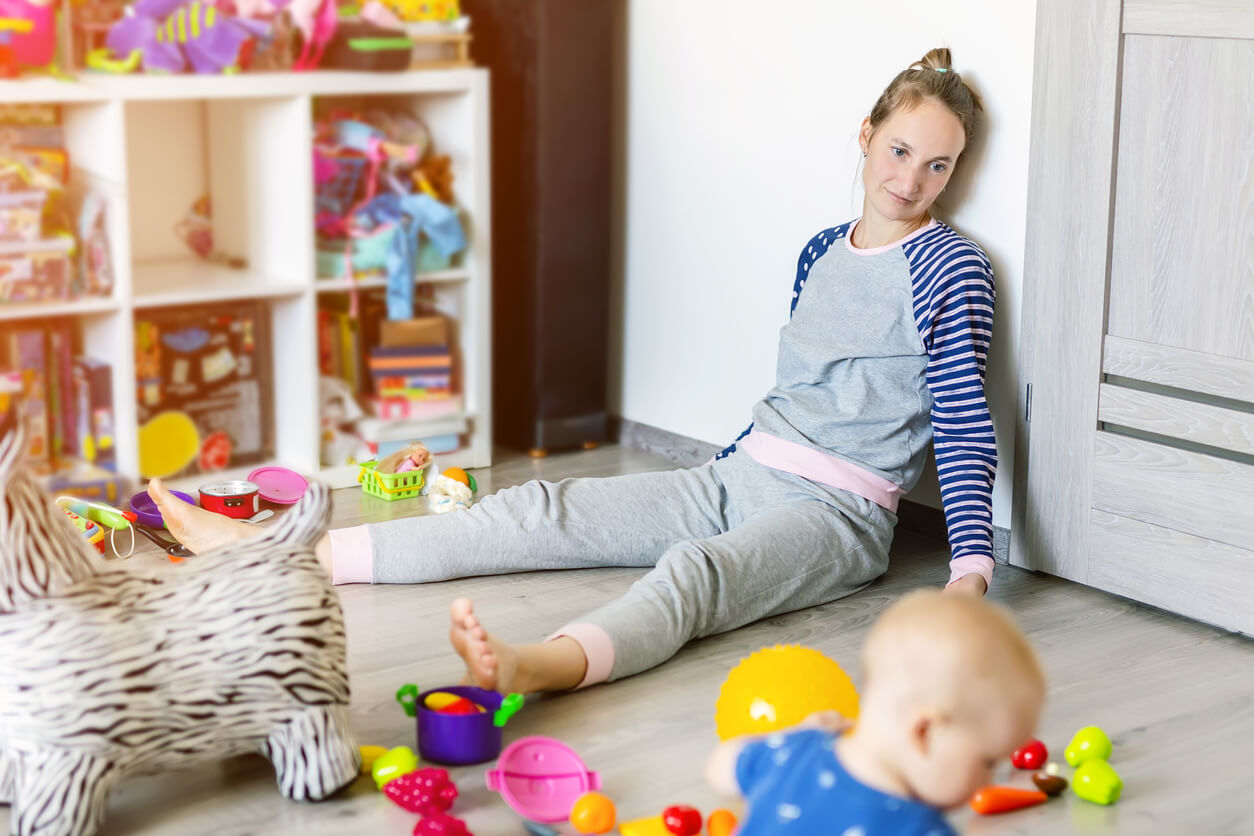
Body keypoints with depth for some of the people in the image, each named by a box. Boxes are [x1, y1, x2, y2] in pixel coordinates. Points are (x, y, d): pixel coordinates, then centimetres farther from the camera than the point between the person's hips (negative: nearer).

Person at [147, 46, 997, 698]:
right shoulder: (822, 251, 15)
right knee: (539, 512, -6)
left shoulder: (950, 266, -4)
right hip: (741, 478, 7)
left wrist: (971, 570, -20)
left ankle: (535, 666, -70)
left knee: (695, 568, -39)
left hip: (839, 514, -6)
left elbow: (966, 421, -11)